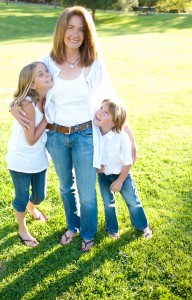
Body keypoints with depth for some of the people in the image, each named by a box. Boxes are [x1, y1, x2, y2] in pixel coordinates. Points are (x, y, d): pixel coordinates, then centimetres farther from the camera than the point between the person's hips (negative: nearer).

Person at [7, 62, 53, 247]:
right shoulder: (27, 104, -28)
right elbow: (31, 139, -24)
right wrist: (47, 117, -22)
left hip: (39, 158, 6)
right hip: (21, 160, -6)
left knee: (40, 195, 23)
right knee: (22, 198, 13)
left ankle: (32, 207, 57)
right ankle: (22, 230, 38)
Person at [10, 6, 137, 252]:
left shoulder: (94, 64, -10)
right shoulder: (48, 62, -5)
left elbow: (109, 98, -1)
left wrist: (127, 128, -1)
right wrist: (15, 107, -11)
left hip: (85, 135, -2)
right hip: (56, 136, 3)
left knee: (86, 192, 11)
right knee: (66, 187, 22)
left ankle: (88, 234, 39)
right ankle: (72, 226, 48)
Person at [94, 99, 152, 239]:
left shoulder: (122, 137, -33)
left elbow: (128, 162, -20)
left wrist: (119, 181, -12)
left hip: (121, 174, -2)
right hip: (103, 174, 3)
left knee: (133, 201, 13)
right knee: (108, 203, 19)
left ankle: (143, 226, 39)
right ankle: (112, 229, 43)